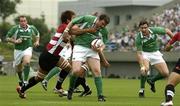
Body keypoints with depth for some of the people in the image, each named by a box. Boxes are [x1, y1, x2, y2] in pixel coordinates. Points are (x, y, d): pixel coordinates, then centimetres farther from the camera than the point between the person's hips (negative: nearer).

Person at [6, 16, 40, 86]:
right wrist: (15, 41, -20)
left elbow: (37, 33, 21)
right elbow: (7, 38, -5)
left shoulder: (31, 28, -1)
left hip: (28, 48, -1)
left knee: (27, 62, -29)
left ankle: (25, 81, -25)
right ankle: (20, 79, 43)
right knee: (18, 68, 11)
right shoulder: (15, 29, -9)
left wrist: (37, 41, 6)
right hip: (18, 50, 1)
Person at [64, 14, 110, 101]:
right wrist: (67, 30, -6)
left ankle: (100, 95, -7)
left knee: (97, 71, -12)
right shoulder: (87, 19, -9)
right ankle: (71, 89, 11)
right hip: (80, 47, -3)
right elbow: (72, 22, 4)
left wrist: (100, 49, -9)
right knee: (76, 71, -17)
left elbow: (104, 43, 12)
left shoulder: (104, 31, 0)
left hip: (92, 49, 3)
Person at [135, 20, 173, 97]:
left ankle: (152, 81, 23)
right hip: (145, 53, -3)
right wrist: (142, 66, -40)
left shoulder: (154, 30, -21)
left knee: (165, 73, -7)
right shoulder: (139, 38, -26)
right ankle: (142, 89, -15)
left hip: (155, 53, 3)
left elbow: (167, 31, -3)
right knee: (145, 68, -34)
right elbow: (139, 53, -28)